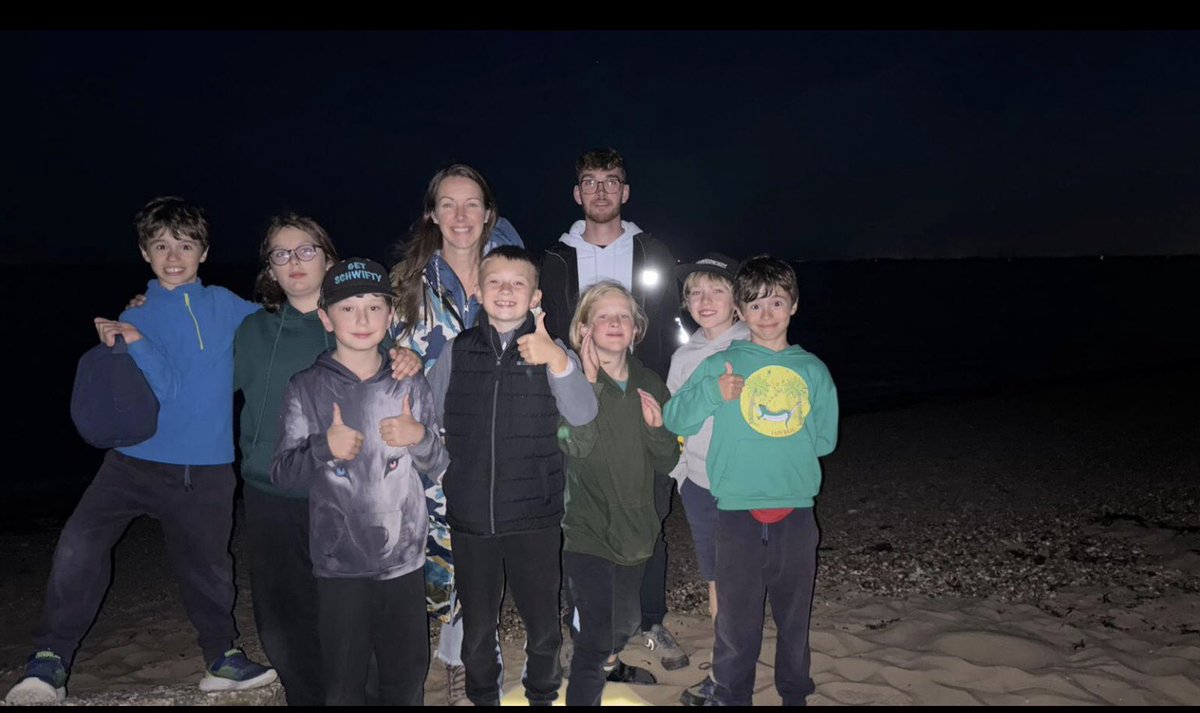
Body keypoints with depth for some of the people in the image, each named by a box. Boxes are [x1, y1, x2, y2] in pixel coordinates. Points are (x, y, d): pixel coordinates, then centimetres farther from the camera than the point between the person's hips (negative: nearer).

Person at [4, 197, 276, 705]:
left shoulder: (225, 305, 4)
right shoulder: (135, 319, 1)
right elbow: (163, 391, -11)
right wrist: (130, 343, -23)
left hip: (205, 468, 1)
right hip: (138, 459, 0)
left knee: (208, 566, 11)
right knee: (78, 546, -15)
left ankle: (223, 658, 32)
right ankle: (48, 664, 2)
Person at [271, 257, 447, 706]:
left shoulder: (410, 386, 4)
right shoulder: (307, 389, -3)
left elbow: (437, 467, 7)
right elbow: (282, 475, -4)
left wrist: (420, 437, -13)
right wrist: (324, 447, -21)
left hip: (405, 558, 2)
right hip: (340, 563, -2)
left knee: (408, 677, 12)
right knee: (343, 683, 7)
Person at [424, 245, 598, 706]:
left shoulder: (551, 352, -4)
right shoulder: (458, 351, 2)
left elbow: (582, 415, -20)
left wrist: (558, 361, -34)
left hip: (535, 517, -1)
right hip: (470, 517, 2)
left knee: (543, 624, 12)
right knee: (477, 627, 16)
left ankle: (542, 695, 37)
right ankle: (483, 696, 40)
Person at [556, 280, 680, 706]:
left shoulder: (650, 385, 4)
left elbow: (667, 463, 4)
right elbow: (577, 445, -27)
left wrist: (657, 427, -14)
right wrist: (590, 382, -27)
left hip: (634, 530, 6)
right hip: (587, 531, -6)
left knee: (626, 621, 26)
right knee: (594, 638, -12)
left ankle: (609, 662, 57)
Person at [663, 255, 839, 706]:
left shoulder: (812, 370, 7)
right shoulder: (720, 365, 1)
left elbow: (825, 440, 9)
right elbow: (674, 420, -5)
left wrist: (786, 445, -6)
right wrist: (714, 393, -19)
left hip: (796, 511, 2)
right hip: (737, 512, -2)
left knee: (795, 616, 16)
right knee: (736, 618, 6)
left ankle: (795, 693, 35)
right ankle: (731, 695, 24)